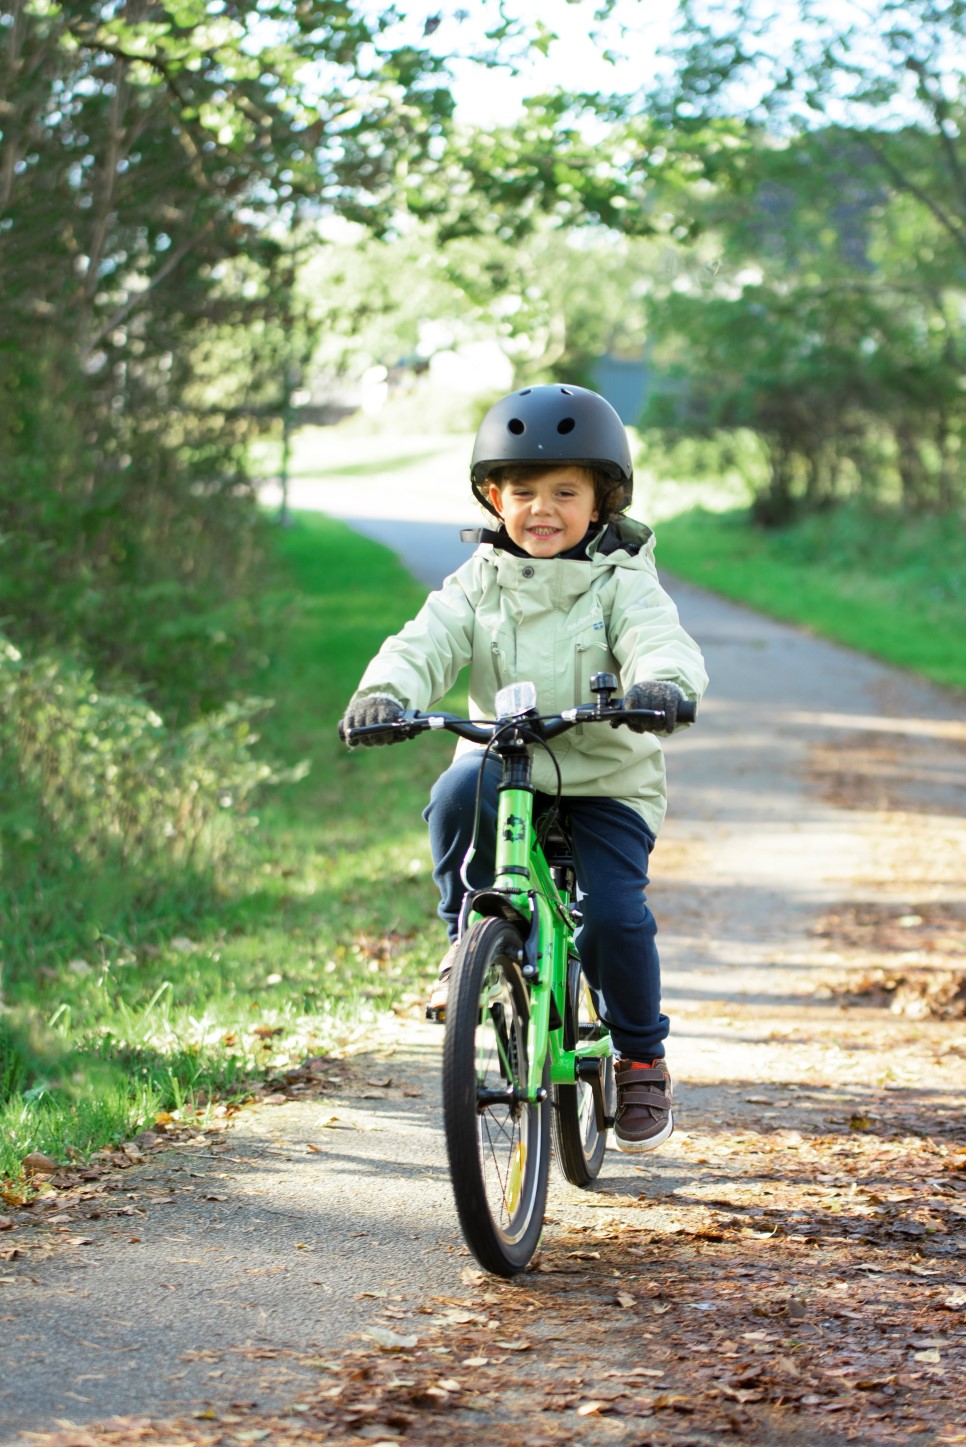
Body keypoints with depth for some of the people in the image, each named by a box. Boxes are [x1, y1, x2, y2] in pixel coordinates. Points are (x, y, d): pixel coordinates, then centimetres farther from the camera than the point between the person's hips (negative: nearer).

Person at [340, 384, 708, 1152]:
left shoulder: (621, 584, -5)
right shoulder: (479, 583, 2)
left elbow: (660, 641, -23)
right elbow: (427, 643, -11)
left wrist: (662, 683, -47)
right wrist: (385, 692, -34)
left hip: (607, 781, -2)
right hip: (507, 766, 2)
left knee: (613, 915, -17)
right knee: (457, 794, -32)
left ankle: (642, 1058, 9)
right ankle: (470, 938, -7)